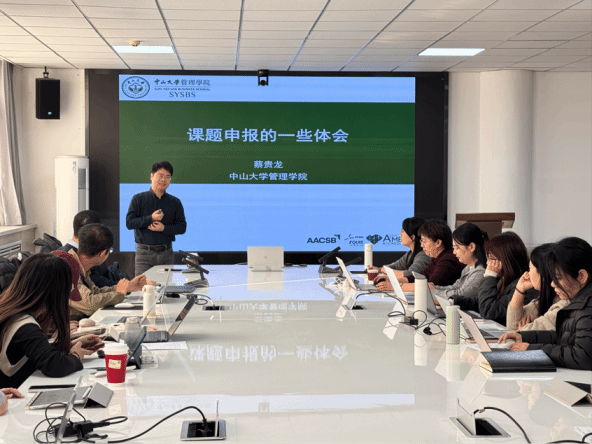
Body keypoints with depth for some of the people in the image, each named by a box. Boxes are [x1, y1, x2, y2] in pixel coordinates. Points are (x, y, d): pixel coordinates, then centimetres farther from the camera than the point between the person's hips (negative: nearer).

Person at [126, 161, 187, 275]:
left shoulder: (175, 202, 11)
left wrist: (164, 228, -10)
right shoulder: (139, 199, 4)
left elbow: (182, 227, 6)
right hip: (144, 252, -2)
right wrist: (150, 218, -14)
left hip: (166, 253, 2)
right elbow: (129, 223, -4)